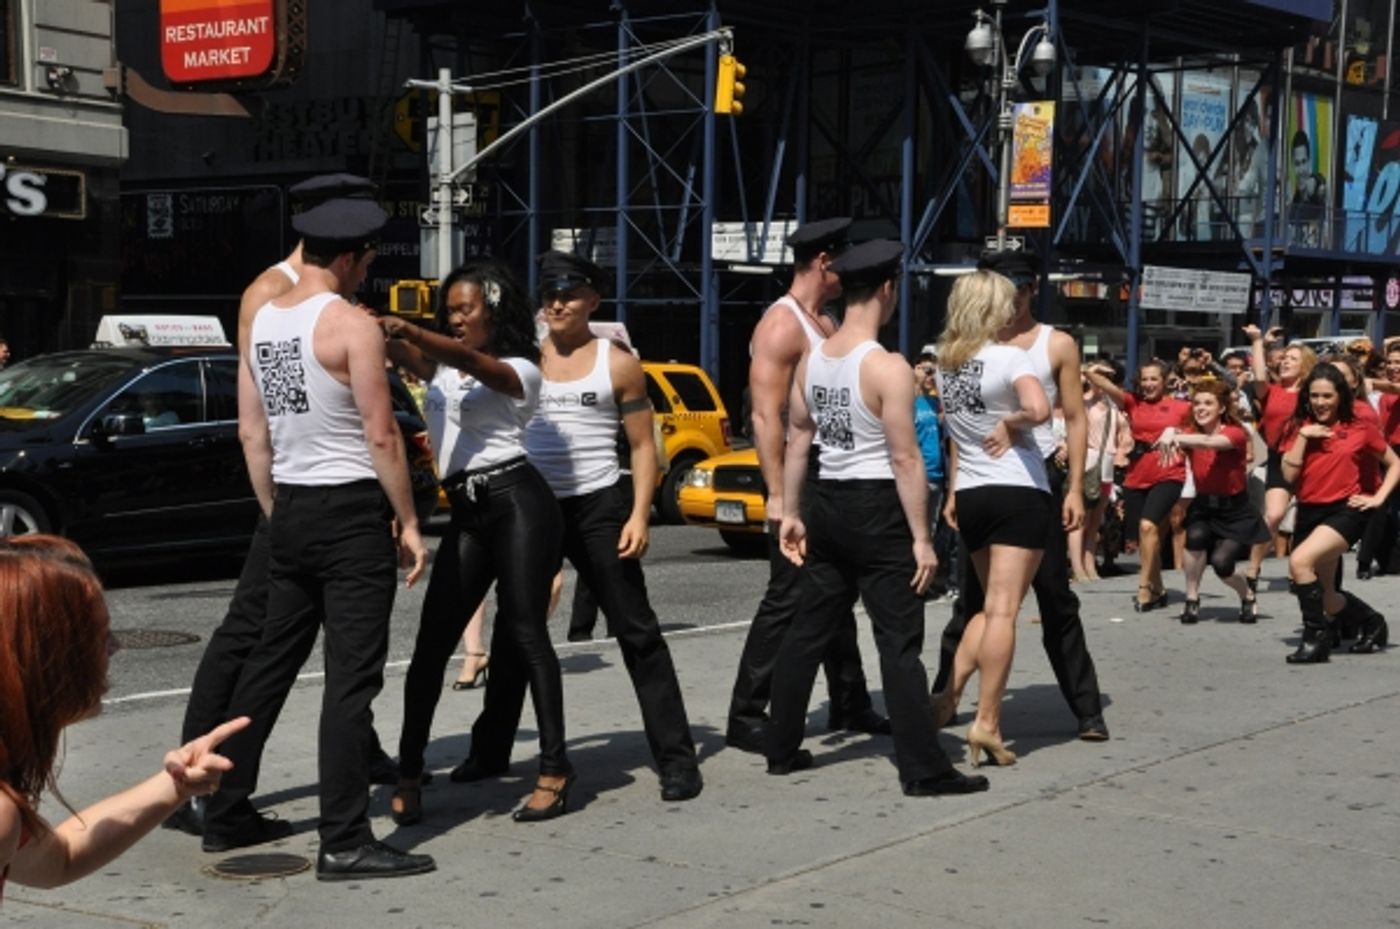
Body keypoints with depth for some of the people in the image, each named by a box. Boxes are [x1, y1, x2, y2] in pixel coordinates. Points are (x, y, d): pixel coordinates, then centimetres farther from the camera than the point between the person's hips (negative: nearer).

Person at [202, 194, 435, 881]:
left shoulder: (261, 320, 9)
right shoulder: (352, 325, -13)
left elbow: (252, 432, 13)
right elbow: (381, 437, -15)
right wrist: (408, 522, -8)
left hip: (292, 511, 8)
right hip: (351, 512, -8)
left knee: (270, 663, 16)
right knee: (351, 677, -6)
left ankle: (226, 813, 22)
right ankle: (345, 843, -6)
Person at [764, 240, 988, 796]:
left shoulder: (811, 360, 5)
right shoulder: (887, 368, -17)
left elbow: (797, 442, 11)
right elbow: (905, 460, -18)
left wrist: (792, 513, 18)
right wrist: (921, 538, -15)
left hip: (826, 502, 7)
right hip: (876, 509, -7)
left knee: (810, 629, 15)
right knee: (900, 642, -4)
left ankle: (782, 750, 22)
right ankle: (923, 770, -2)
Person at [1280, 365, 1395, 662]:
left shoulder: (1360, 429, -1)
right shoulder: (1297, 428, 5)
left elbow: (1395, 464, 9)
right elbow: (1289, 475, -6)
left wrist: (1378, 497, -4)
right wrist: (1302, 436, -12)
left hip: (1345, 511, -5)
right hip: (1308, 513, 5)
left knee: (1299, 561, -30)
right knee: (1326, 599, 11)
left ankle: (1316, 637, -18)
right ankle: (1372, 622, 41)